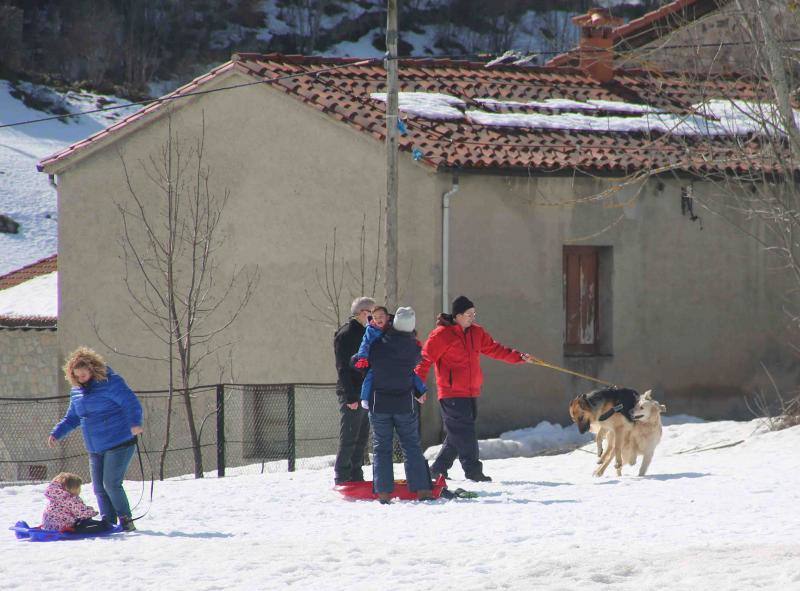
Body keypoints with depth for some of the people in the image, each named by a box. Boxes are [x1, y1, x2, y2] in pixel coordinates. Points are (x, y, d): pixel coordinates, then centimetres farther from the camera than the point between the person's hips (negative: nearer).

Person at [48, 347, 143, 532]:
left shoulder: (110, 383, -13)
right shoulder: (76, 391, 9)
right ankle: (108, 522, 12)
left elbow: (132, 403, -20)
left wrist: (135, 423, -37)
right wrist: (56, 433, 6)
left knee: (111, 484, -13)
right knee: (99, 487, 4)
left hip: (119, 444, -7)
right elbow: (72, 418, 20)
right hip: (95, 450, 7)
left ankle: (126, 521, -2)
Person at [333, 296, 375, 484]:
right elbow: (343, 368, -16)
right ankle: (342, 478, -5)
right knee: (349, 439, -8)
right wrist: (351, 396, -21)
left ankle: (355, 476, 16)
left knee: (361, 439, 11)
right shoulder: (346, 334, -11)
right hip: (352, 395, -9)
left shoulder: (364, 334, 18)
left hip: (364, 396, 9)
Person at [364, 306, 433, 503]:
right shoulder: (414, 349, -9)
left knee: (381, 447, 6)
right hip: (405, 404, 1)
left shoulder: (378, 346, -12)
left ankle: (383, 491, -2)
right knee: (412, 446, 10)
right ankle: (422, 489, 4)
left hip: (379, 404, -1)